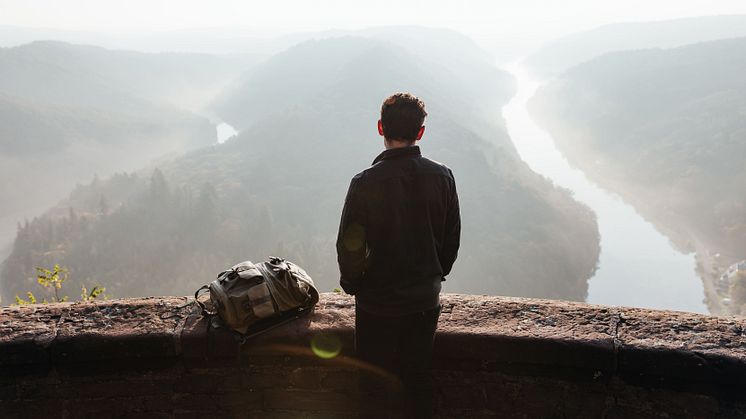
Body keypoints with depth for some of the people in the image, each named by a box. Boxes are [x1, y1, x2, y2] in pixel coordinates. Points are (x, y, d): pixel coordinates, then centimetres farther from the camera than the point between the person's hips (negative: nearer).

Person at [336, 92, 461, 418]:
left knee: (375, 382, 16)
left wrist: (351, 283, 5)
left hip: (378, 301, -3)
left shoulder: (365, 183, -20)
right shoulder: (442, 177, -8)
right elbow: (452, 237, 2)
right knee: (418, 379, 21)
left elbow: (350, 246, -15)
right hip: (426, 300, 4)